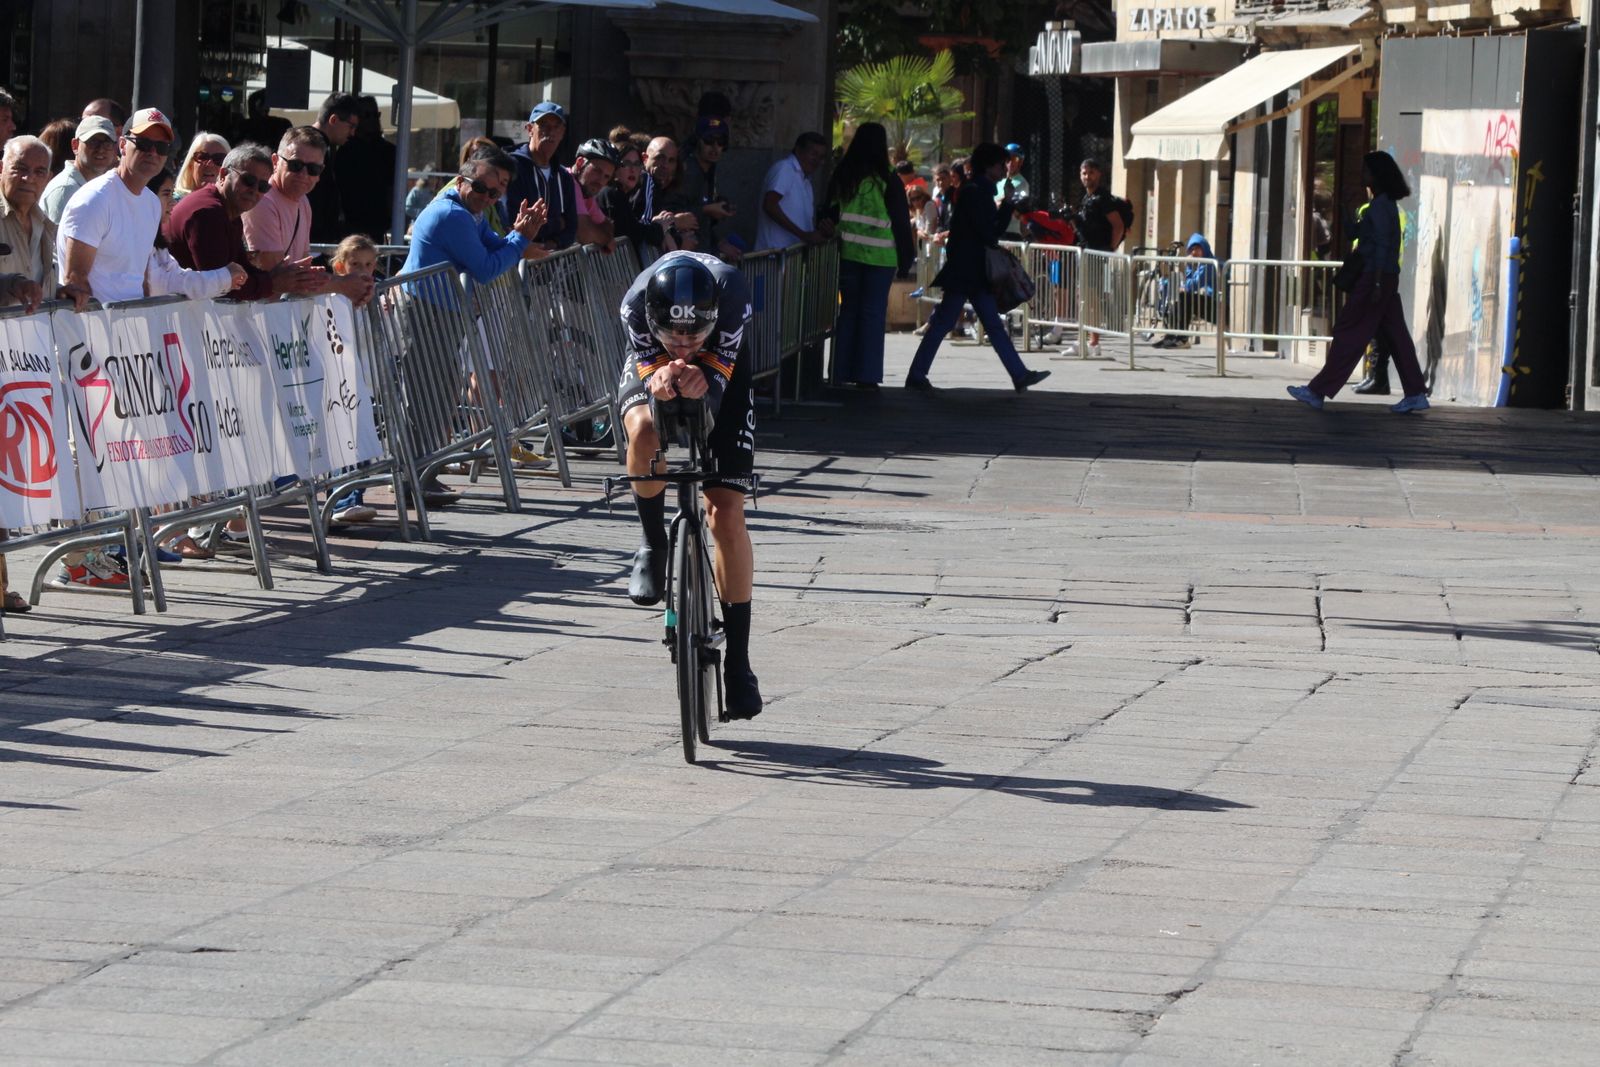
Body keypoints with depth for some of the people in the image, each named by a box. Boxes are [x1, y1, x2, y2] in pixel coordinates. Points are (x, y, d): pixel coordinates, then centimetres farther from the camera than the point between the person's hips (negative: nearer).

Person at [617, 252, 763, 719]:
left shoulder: (731, 293, -38)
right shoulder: (637, 303, -36)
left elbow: (721, 376, -32)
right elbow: (646, 370, -29)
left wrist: (703, 381, -56)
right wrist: (658, 381, -53)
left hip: (721, 370, 0)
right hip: (651, 366, 0)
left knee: (726, 515, -8)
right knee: (645, 432, -37)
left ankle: (738, 659, 1)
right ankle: (652, 546, -8)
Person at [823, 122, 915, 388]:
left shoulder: (841, 177, 2)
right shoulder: (887, 181, -8)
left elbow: (830, 213, 9)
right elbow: (900, 221, -4)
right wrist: (906, 256, 4)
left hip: (848, 253, 4)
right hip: (880, 256, -4)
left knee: (848, 309, 12)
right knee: (873, 313, 0)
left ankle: (841, 371, 11)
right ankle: (866, 375, -3)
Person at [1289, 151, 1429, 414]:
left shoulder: (1380, 205, -13)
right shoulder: (1385, 203, 16)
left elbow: (1381, 245, -19)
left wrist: (1376, 283, -21)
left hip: (1376, 275, -10)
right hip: (1387, 278, 10)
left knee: (1349, 334, -7)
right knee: (1395, 335, 9)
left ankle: (1318, 391, -6)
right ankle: (1416, 394, 7)